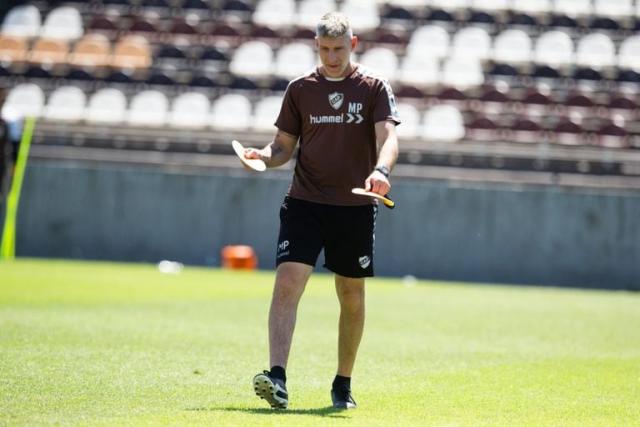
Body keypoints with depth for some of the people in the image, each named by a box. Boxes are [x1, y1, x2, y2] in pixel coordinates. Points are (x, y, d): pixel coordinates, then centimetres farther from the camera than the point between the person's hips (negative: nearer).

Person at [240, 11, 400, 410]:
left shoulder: (374, 88, 1)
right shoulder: (300, 89, 7)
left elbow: (388, 138, -12)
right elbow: (285, 145, 11)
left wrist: (381, 171, -32)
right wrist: (264, 155, -12)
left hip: (355, 207, 0)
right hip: (304, 202, 1)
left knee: (352, 297, 8)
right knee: (287, 283, -17)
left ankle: (343, 384, 24)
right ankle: (277, 379, -24)